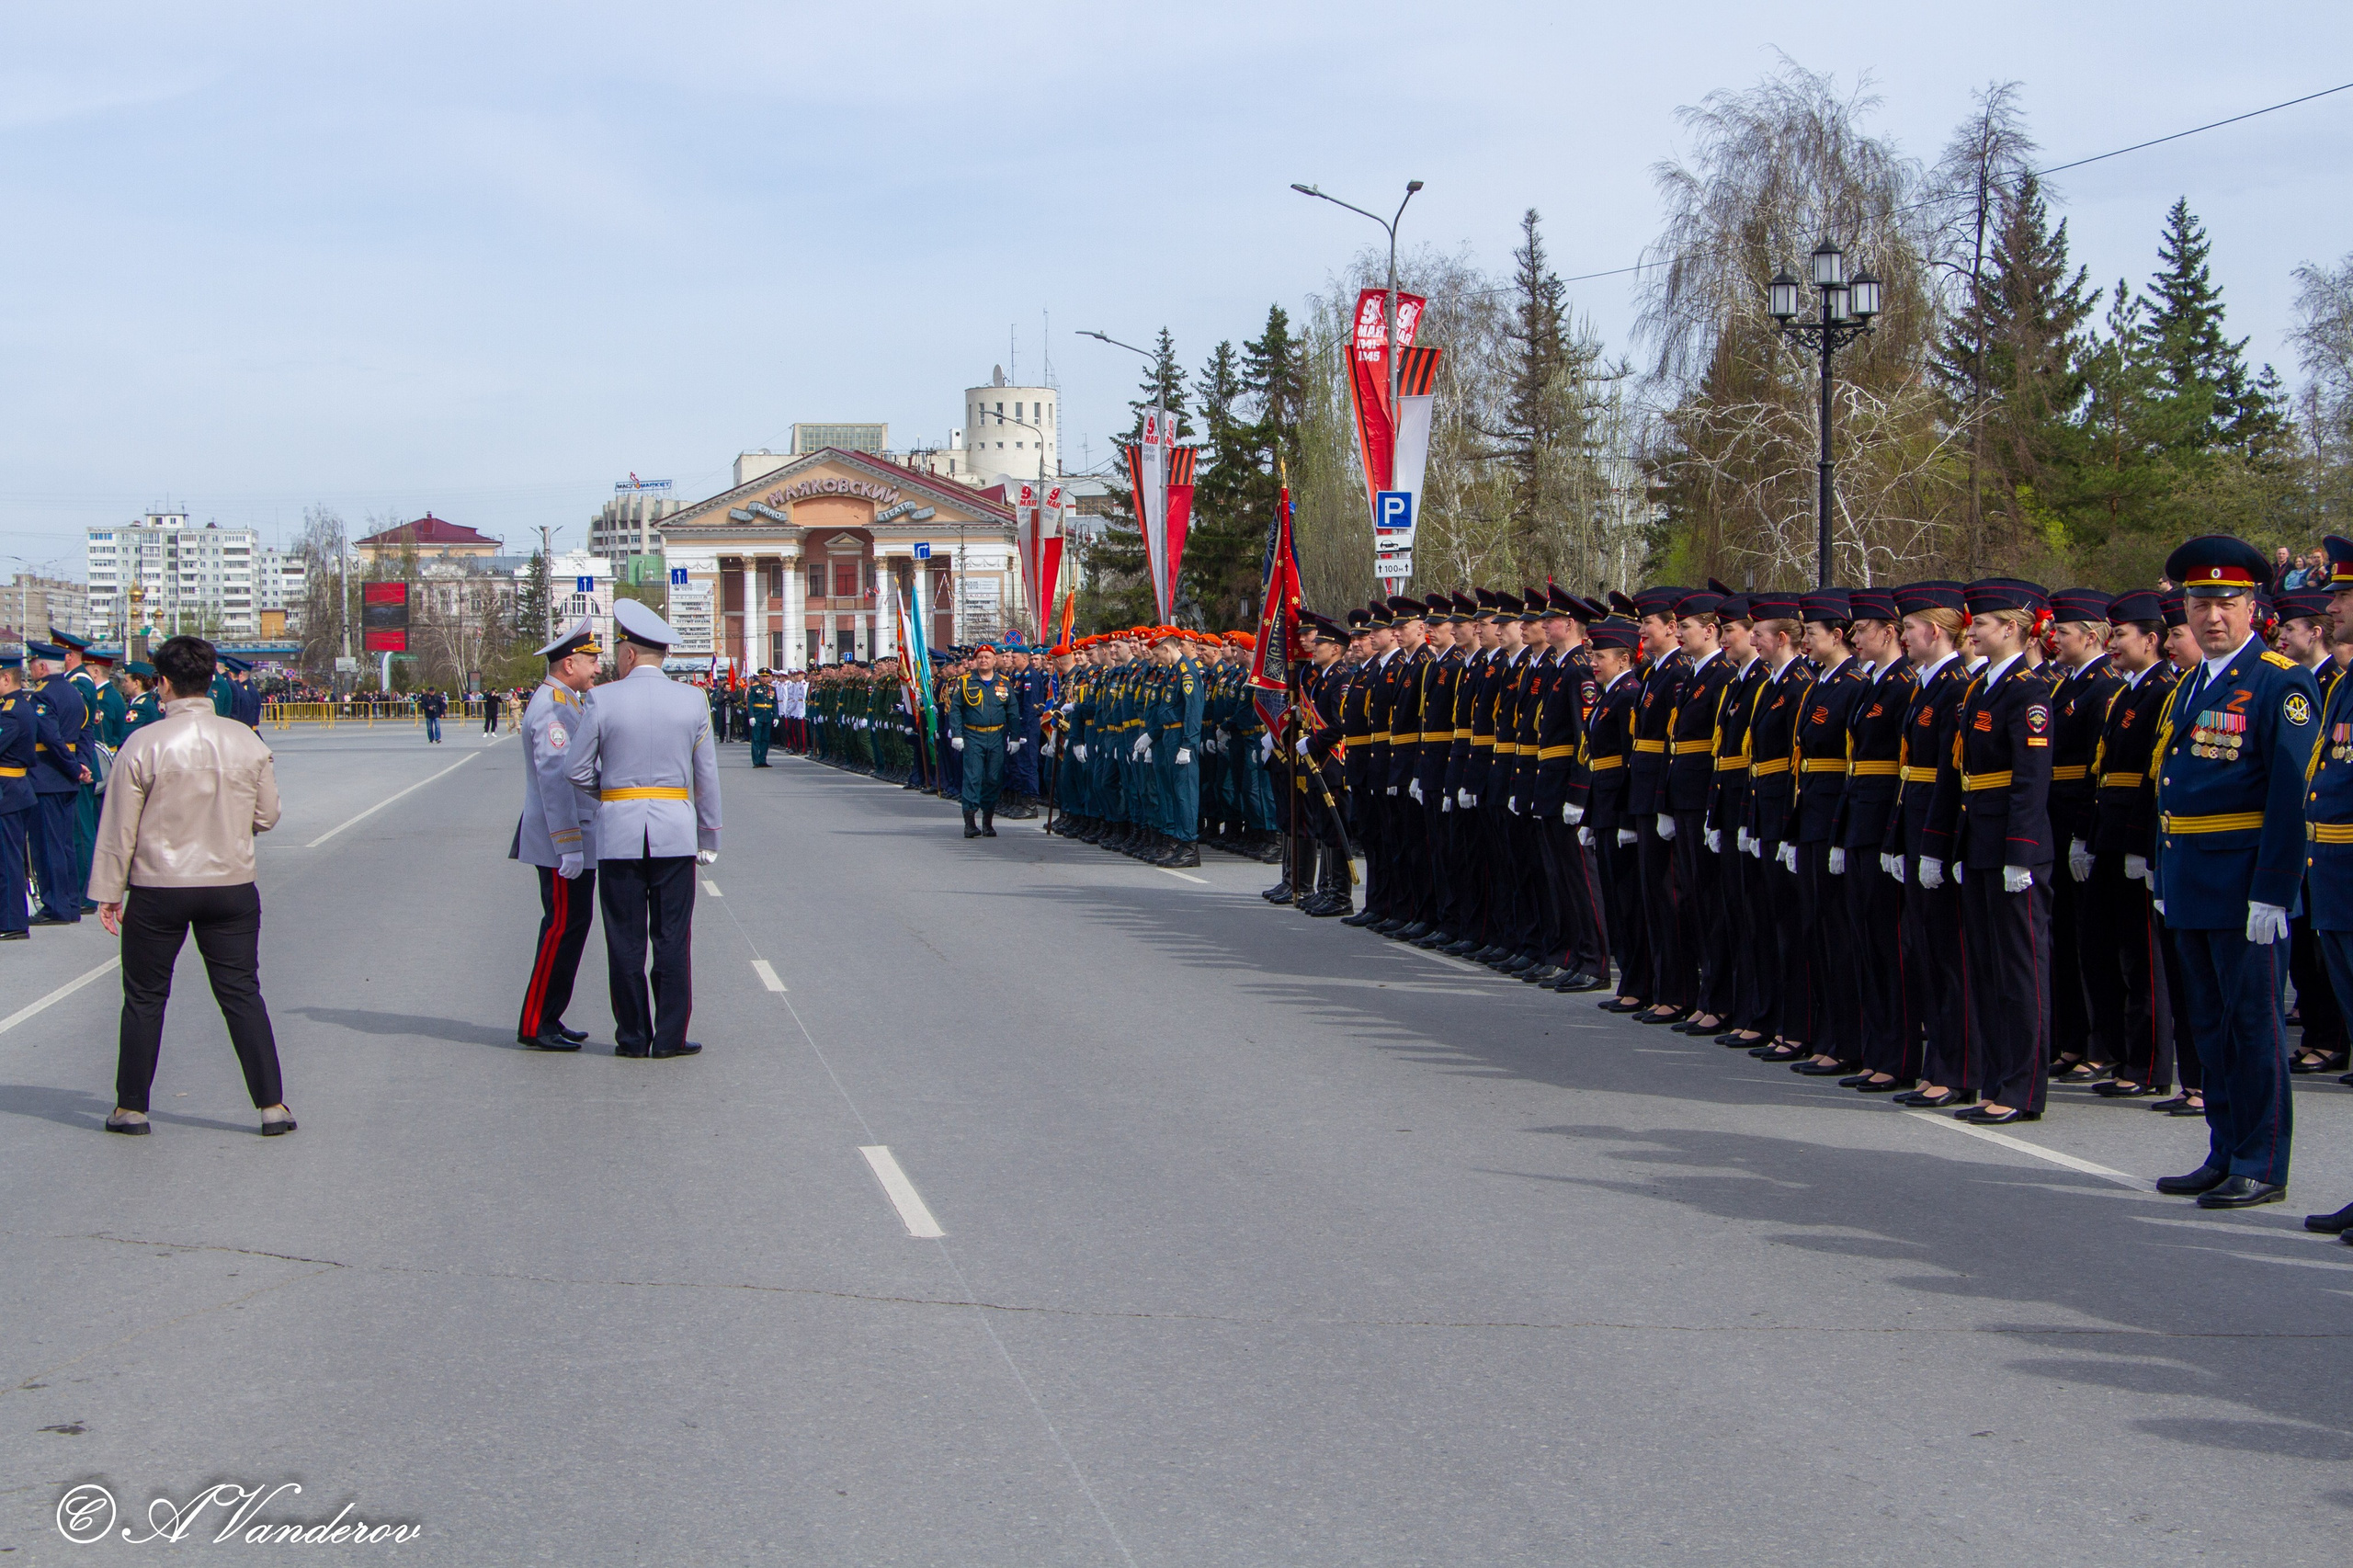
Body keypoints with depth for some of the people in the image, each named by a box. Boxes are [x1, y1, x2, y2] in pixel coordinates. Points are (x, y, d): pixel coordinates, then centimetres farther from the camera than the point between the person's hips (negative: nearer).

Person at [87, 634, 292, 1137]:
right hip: (232, 887, 2)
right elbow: (267, 816, 5)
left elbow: (119, 828, -7)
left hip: (157, 889, -2)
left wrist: (108, 892, 2)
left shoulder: (144, 744, -11)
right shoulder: (247, 742, -3)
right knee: (241, 993, 8)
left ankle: (131, 1108, 19)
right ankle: (272, 1106, 6)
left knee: (145, 998, 11)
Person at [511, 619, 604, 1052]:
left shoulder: (568, 703, 16)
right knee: (564, 927, -7)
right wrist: (569, 846, -24)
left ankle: (548, 1019, 20)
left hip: (575, 837, 11)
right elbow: (556, 780, -23)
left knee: (568, 925, 13)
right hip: (563, 839, -11)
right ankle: (535, 1025, -3)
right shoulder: (553, 708, -18)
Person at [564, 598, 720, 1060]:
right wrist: (709, 839, 13)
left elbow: (578, 771, -2)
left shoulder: (603, 700, -5)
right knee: (672, 937, 5)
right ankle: (670, 1037, 5)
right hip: (675, 832, 1)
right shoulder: (693, 701, 1)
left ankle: (633, 1036, 10)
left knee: (625, 939, 6)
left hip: (619, 831, -1)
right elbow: (706, 777, 4)